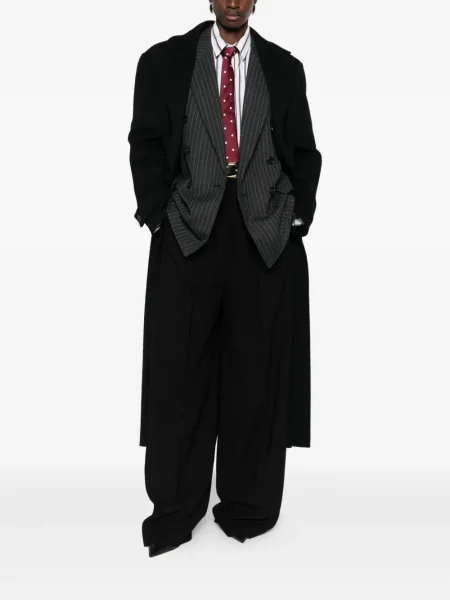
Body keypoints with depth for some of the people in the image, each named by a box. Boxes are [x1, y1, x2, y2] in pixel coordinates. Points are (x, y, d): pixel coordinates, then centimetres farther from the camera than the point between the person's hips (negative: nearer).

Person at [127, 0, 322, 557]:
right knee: (181, 369, 1)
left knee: (258, 370, 5)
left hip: (268, 234, 1)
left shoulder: (285, 68, 14)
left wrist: (297, 217, 0)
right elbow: (147, 144, 6)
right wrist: (158, 215, -4)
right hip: (188, 231, -1)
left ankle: (248, 504, 19)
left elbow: (304, 152, 12)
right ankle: (175, 508, 15)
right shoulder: (163, 61, 10)